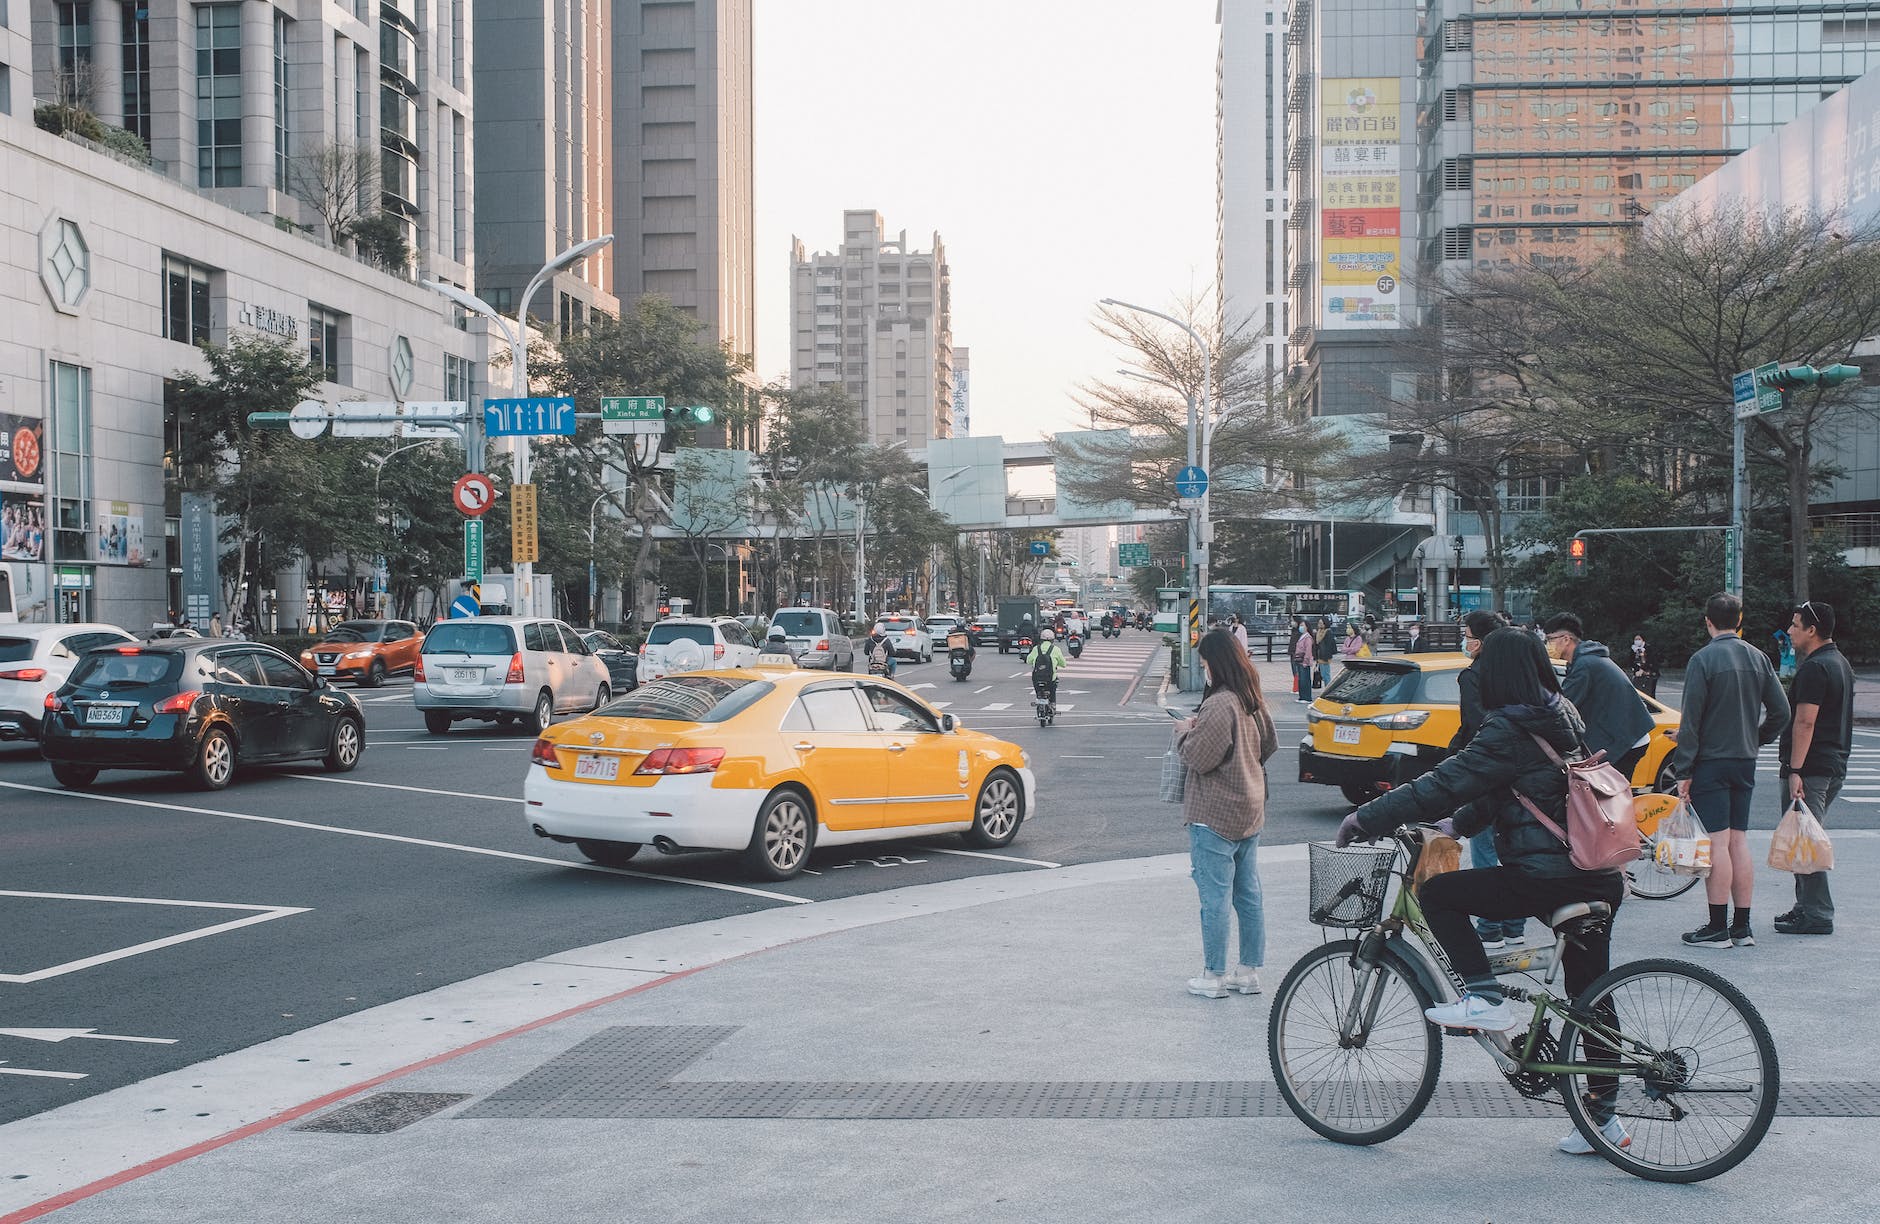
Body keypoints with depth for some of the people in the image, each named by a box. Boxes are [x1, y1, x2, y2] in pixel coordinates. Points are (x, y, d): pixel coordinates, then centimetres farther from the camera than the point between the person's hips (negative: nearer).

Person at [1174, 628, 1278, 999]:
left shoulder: (1219, 705, -21)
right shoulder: (1254, 702, 7)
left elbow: (1197, 757, -21)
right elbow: (1270, 745, 20)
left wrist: (1184, 730, -2)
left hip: (1215, 816, -9)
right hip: (1249, 812, 9)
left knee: (1215, 897, -1)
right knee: (1248, 895, 13)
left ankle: (1213, 976, 5)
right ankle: (1249, 971, 20)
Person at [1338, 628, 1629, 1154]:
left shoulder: (1508, 732, -12)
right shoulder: (1565, 716, 15)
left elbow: (1443, 784, -13)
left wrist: (1366, 818, -6)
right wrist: (1460, 823, 32)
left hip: (1546, 878, -9)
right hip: (1599, 878, 9)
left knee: (1437, 893, 1)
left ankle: (1485, 999, -4)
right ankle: (1604, 1116, 20)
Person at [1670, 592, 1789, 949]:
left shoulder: (1704, 659, -12)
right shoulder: (1758, 658, 6)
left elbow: (1690, 721, -13)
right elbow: (1781, 711, 8)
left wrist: (1683, 771, -10)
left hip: (1711, 762, -6)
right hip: (1745, 763, 6)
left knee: (1717, 843, -5)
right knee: (1739, 843, 11)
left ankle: (1717, 928, -3)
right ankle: (1742, 927, 14)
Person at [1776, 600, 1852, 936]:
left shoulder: (1814, 668, -15)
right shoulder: (1840, 662, 18)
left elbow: (1805, 722, -21)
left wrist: (1795, 770, -23)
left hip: (1811, 767, -10)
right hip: (1834, 766, 10)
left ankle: (1816, 915, -7)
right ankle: (1808, 906, 21)